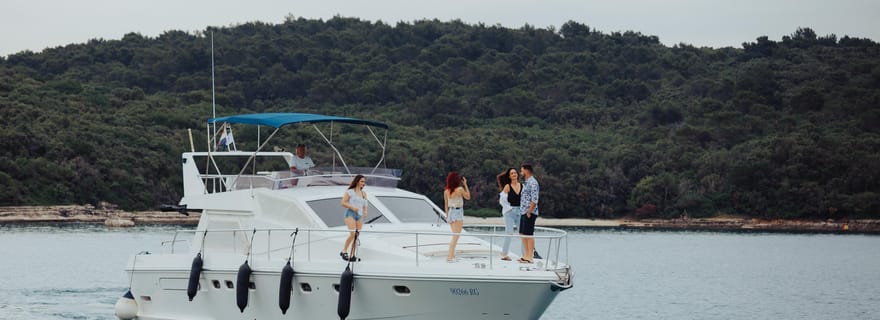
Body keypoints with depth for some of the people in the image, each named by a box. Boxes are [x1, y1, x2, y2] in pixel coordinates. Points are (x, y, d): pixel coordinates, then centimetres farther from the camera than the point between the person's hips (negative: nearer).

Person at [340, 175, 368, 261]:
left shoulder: (364, 194, 16)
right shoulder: (350, 192, 0)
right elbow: (343, 203, -4)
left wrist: (365, 212, -1)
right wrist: (352, 207, -16)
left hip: (360, 216, 6)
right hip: (350, 214, -6)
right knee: (352, 233, -22)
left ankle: (352, 256, 3)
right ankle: (344, 251, -11)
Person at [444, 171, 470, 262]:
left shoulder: (446, 191, 2)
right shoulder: (460, 189, -13)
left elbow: (446, 204, 9)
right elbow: (468, 197, 4)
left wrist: (447, 215, 19)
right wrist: (465, 185, 5)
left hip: (450, 212, 6)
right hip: (458, 213, -6)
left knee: (455, 235, 20)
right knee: (455, 236, -5)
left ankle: (452, 255, 20)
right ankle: (450, 257, -11)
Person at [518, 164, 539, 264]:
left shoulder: (532, 183, -14)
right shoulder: (527, 183, 18)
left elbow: (534, 200, -20)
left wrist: (529, 212, -21)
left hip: (529, 213, -10)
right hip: (524, 213, 10)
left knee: (529, 235, -7)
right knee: (523, 234, 13)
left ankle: (530, 257, -4)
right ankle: (526, 255, 20)